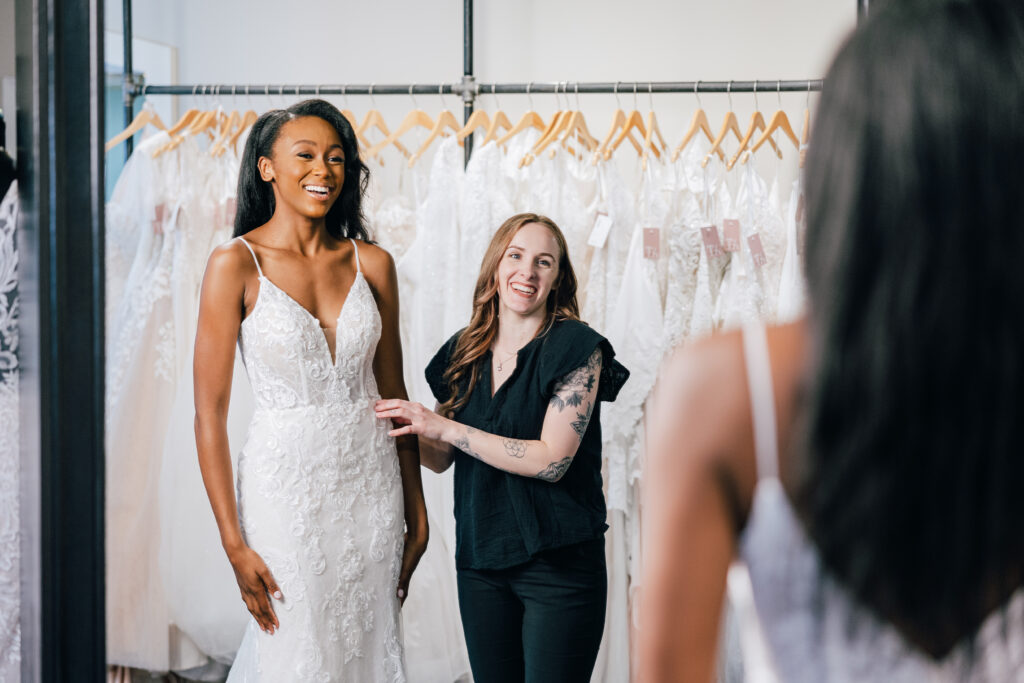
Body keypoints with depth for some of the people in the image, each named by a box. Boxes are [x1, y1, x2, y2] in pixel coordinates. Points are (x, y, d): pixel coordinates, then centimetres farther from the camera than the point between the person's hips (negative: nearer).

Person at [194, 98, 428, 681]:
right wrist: (235, 544, -12)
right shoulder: (237, 264, -7)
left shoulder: (372, 263, 5)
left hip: (371, 481, 4)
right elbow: (210, 414, -8)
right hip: (287, 485, -4)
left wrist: (416, 514, 9)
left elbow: (394, 393, 11)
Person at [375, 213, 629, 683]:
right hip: (479, 557, 5)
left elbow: (552, 459, -18)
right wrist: (409, 428, -7)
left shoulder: (575, 347, -9)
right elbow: (440, 458, 16)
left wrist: (445, 427, -16)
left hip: (558, 560, -5)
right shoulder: (464, 353, 8)